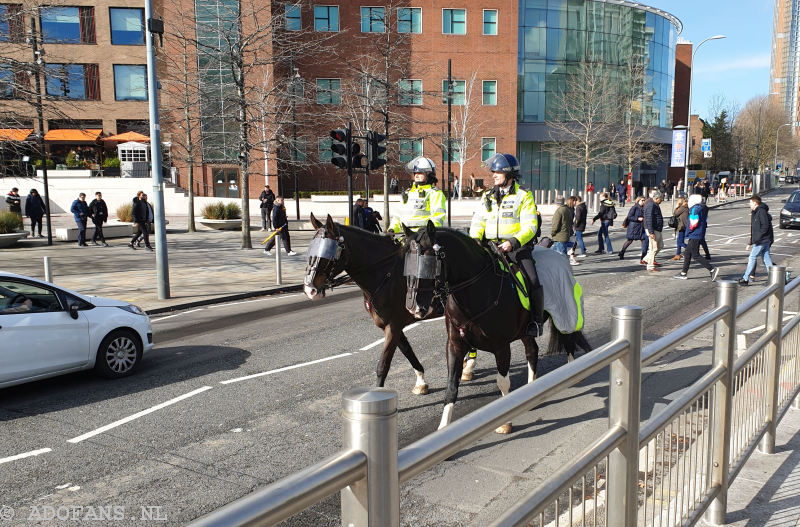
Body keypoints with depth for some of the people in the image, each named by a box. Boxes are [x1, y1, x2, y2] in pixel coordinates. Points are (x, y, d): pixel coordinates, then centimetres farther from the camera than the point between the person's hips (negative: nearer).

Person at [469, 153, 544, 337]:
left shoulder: (523, 195, 1)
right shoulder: (487, 197, 16)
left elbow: (530, 227, -7)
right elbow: (478, 222, 13)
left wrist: (513, 242, -22)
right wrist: (475, 241, -7)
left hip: (517, 246, -4)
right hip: (491, 247, 4)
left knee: (533, 281, -20)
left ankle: (537, 320, -2)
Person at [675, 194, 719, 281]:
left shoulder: (695, 209, -16)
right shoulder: (703, 209, 14)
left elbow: (694, 223, -22)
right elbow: (705, 222, 16)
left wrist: (689, 232, -5)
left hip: (694, 236, -10)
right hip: (700, 235, 10)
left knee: (696, 256, -7)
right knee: (687, 254, 15)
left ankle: (712, 269, -10)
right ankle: (683, 273, 20)